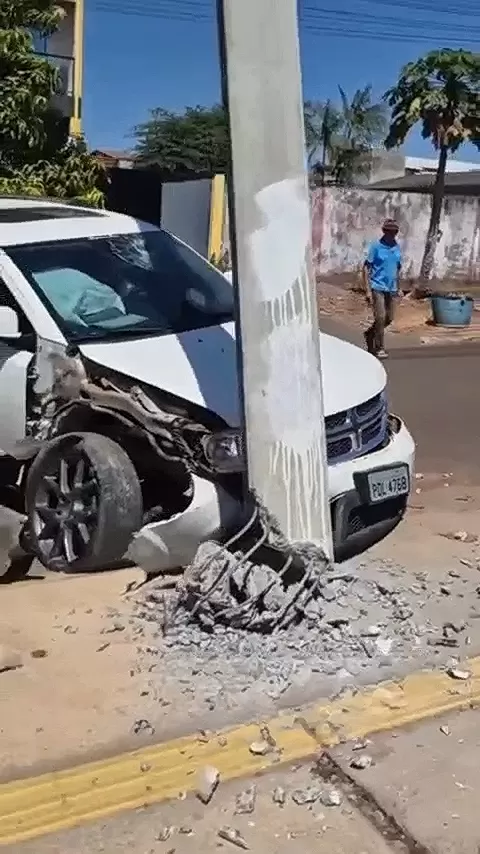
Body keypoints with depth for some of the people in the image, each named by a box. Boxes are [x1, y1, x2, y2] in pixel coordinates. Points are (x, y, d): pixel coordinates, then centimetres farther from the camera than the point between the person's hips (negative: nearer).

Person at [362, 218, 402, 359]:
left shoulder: (397, 247, 8)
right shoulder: (376, 246, -7)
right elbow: (366, 268, -8)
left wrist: (397, 288, 16)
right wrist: (367, 290, -14)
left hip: (391, 288, 6)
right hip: (377, 288, -6)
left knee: (389, 318, 9)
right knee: (380, 317, -10)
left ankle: (370, 334, 33)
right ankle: (379, 348, 1)